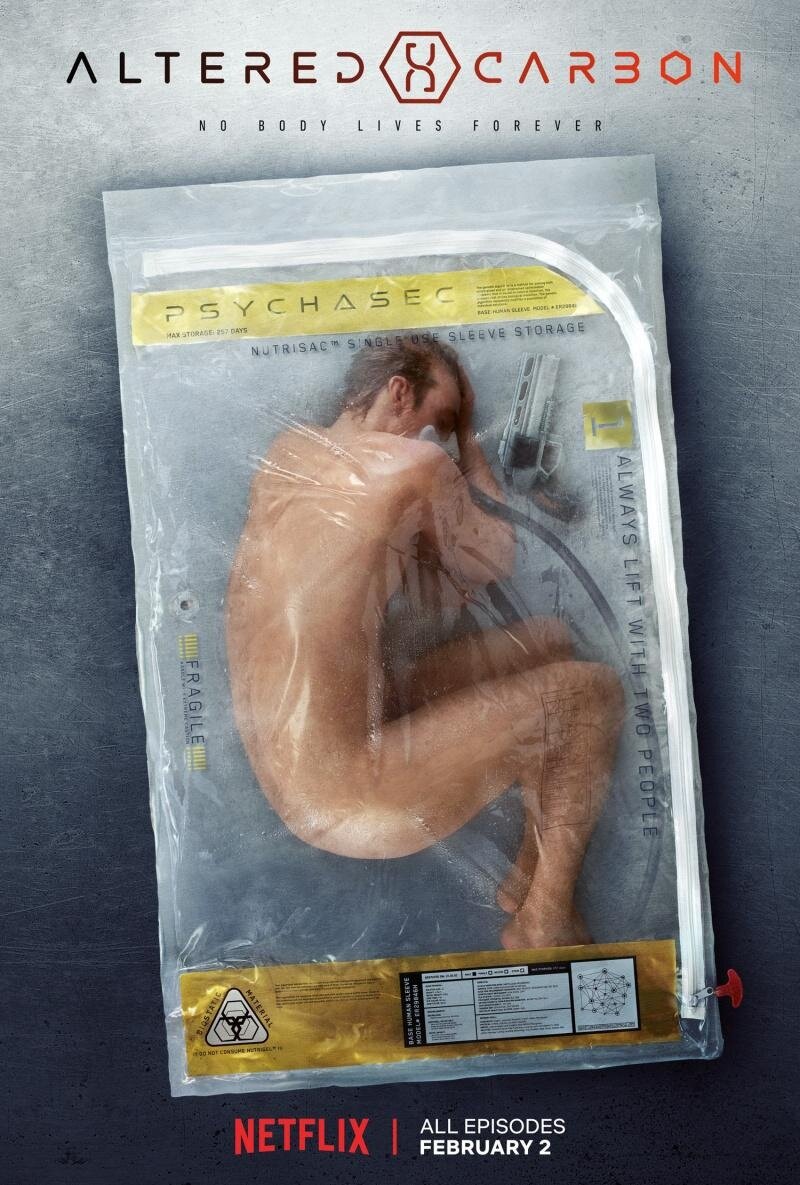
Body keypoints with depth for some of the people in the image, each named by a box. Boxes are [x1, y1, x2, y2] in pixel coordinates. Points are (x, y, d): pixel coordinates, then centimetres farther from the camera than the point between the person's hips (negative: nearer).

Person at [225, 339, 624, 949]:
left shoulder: (288, 450, 8)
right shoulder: (417, 463, -15)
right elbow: (495, 564, 4)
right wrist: (467, 439, 10)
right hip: (347, 801, -8)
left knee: (547, 640, 16)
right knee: (592, 690, 2)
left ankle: (529, 873, 24)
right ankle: (544, 923, 15)